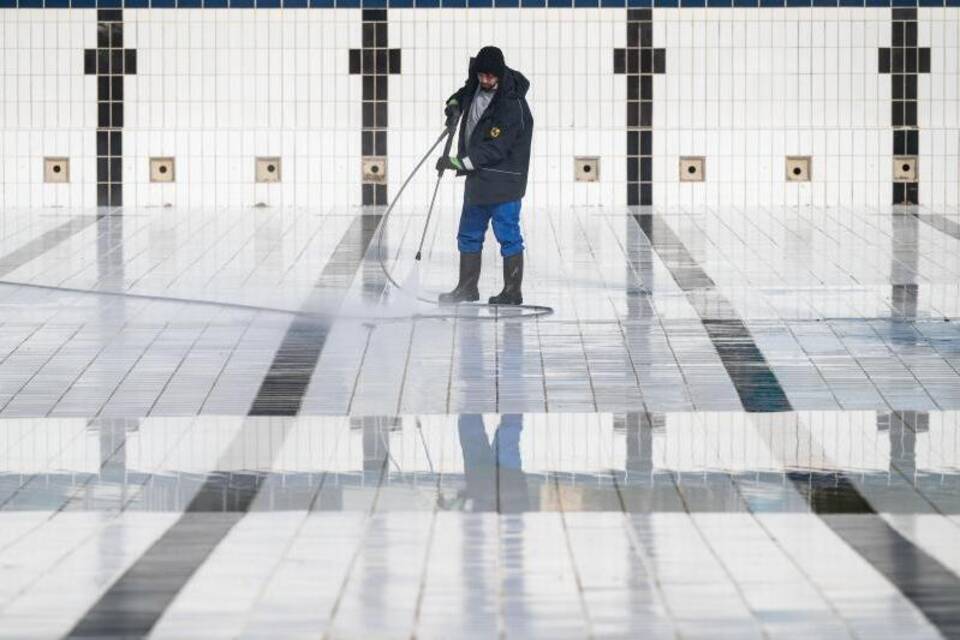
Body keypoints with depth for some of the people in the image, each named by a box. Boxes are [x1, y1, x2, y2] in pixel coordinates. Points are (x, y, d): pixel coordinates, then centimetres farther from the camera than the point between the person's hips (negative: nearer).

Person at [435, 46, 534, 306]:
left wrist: (459, 162, -26)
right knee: (469, 235, 13)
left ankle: (513, 292, 2)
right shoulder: (476, 84, 2)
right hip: (478, 175, 9)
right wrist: (454, 104, 7)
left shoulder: (512, 106, -22)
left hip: (504, 181, -9)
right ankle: (467, 288, 22)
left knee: (508, 235, -5)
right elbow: (465, 92, 29)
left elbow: (495, 149, -25)